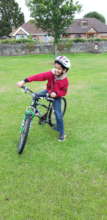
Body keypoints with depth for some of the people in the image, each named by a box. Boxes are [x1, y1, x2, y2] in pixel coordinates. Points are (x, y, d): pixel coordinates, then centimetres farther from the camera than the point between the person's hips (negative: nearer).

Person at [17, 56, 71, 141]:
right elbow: (39, 76, -33)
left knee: (58, 114, -8)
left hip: (56, 96, -3)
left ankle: (61, 132, 9)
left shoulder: (65, 80, -26)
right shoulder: (51, 74, -23)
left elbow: (64, 92, -16)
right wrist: (25, 81, -41)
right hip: (48, 91, 4)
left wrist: (56, 93, -38)